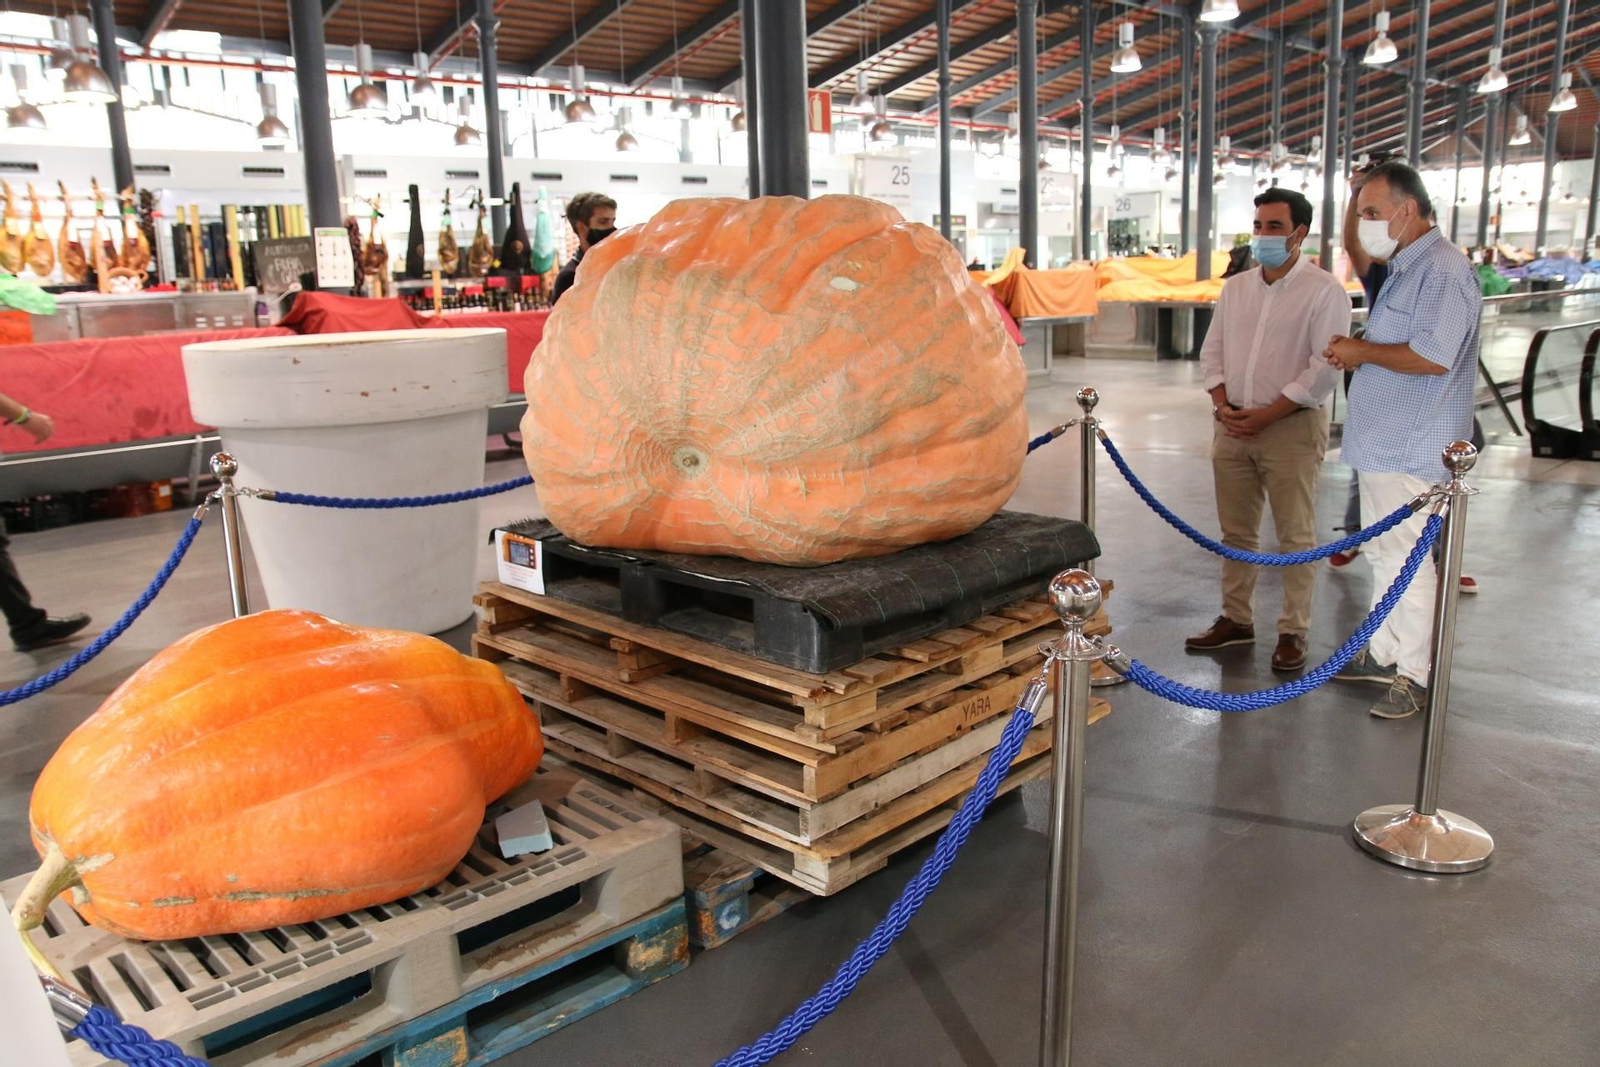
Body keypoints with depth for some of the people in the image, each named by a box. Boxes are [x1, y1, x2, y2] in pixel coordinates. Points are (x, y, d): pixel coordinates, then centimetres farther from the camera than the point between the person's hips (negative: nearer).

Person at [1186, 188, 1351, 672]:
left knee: (1295, 536, 2)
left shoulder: (1324, 291, -6)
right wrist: (1223, 405, -4)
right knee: (1236, 532, 12)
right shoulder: (1235, 288, 12)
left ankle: (1293, 632, 11)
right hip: (1233, 426, 6)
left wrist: (1267, 415, -16)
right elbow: (1212, 350, 12)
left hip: (1292, 426, -5)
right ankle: (1235, 619, 24)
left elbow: (1325, 368, -13)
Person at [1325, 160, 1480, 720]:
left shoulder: (1443, 271, -16)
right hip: (1381, 442, 10)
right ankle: (1382, 652, 28)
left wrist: (1362, 351, -13)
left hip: (1411, 448, -10)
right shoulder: (1403, 269, 17)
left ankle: (1412, 674, 8)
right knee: (1383, 552, 17)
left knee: (1408, 558, -3)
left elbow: (1432, 357, -26)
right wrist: (1356, 355, 7)